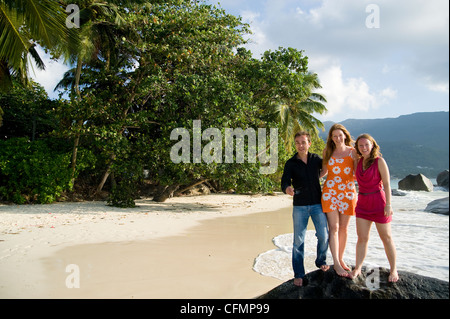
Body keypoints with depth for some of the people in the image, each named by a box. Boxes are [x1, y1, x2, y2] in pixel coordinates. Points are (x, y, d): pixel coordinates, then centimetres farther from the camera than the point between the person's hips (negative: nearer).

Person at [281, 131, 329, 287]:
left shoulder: (316, 159, 5)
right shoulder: (290, 163, 0)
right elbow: (285, 182, -9)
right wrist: (287, 189, -32)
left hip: (317, 204, 2)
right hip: (300, 206, -1)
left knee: (324, 236, 1)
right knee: (298, 241, -1)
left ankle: (321, 261, 29)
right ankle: (298, 274, 11)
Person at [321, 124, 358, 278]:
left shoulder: (353, 152, 3)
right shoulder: (327, 152, 7)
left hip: (348, 192, 0)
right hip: (330, 191, 0)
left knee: (343, 228, 7)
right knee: (333, 228, -6)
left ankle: (340, 259, 21)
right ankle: (336, 263, -3)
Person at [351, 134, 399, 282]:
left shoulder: (379, 161, -9)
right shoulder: (359, 161, 7)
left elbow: (387, 184, -11)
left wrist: (388, 205, -16)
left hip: (378, 201, -5)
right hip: (362, 203, 5)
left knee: (386, 238, 7)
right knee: (362, 238, 5)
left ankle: (393, 270, 20)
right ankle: (357, 269, 12)